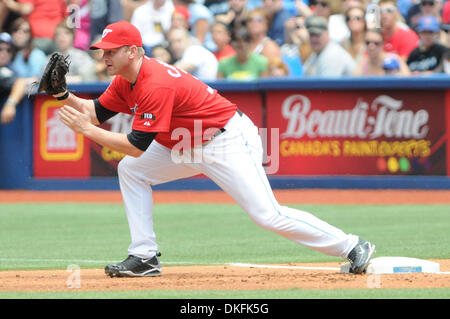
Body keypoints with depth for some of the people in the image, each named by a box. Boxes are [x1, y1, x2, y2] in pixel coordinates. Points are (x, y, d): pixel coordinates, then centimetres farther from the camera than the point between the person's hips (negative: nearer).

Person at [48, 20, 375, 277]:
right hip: (190, 145, 10)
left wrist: (86, 130, -25)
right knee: (131, 171, 3)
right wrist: (64, 94, -8)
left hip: (230, 140, -10)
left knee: (268, 215, -13)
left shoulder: (155, 85, -27)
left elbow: (137, 146, -28)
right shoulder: (126, 80, 2)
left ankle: (352, 246, -3)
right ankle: (145, 257, 4)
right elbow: (97, 112, 8)